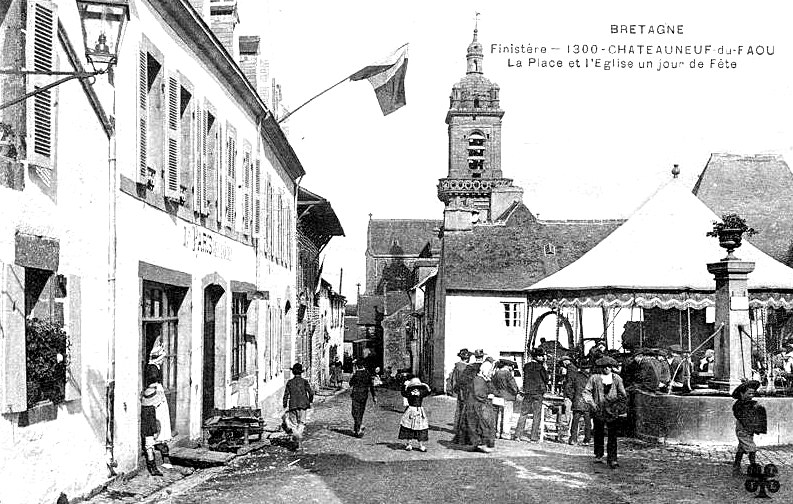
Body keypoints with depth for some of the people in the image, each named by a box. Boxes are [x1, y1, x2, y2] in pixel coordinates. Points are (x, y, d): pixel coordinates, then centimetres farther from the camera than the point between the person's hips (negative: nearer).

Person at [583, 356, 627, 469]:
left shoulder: (617, 379, 6)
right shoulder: (594, 378, 0)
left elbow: (622, 395, 13)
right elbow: (586, 392, 1)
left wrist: (623, 408, 7)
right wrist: (591, 404, -12)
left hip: (612, 410, 0)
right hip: (598, 410, 0)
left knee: (613, 435, -6)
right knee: (598, 433, 10)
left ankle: (612, 459, -3)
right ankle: (598, 455, 28)